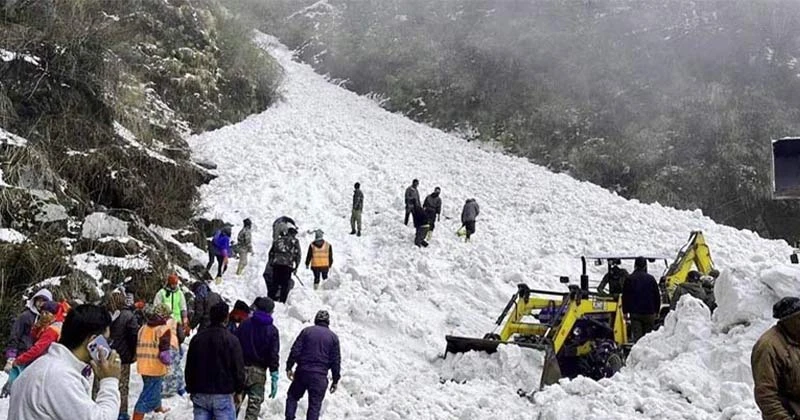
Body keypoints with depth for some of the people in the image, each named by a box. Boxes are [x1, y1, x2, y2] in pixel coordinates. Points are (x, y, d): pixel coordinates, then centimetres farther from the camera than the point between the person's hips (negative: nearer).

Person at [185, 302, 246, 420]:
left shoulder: (197, 338, 4)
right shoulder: (231, 339, -11)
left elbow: (189, 367, 10)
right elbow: (238, 368, -8)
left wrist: (191, 390, 20)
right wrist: (239, 390, 4)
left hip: (200, 393, 4)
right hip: (223, 394, -4)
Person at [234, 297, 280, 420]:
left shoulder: (245, 323, 2)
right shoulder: (272, 330, -3)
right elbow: (274, 355, -6)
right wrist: (274, 378, -4)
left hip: (241, 368, 2)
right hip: (258, 372, -2)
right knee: (255, 403, 3)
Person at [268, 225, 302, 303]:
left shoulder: (278, 240, 20)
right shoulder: (295, 241, 7)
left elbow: (271, 252, 20)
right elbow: (298, 255, 2)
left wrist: (271, 262, 25)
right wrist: (296, 267, 8)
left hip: (276, 264, 4)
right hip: (287, 265, -4)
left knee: (275, 283, 10)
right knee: (285, 285, 1)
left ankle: (271, 299, 9)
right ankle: (282, 301, -4)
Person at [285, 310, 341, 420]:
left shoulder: (306, 331, 4)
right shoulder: (333, 337, 5)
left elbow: (295, 350, -2)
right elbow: (336, 361, 4)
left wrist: (289, 367, 4)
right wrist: (335, 380, 9)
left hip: (302, 372, 1)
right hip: (320, 376, 0)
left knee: (292, 396, 19)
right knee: (315, 404, 5)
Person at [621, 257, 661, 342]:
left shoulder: (629, 279, -1)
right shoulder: (651, 279, 0)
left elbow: (625, 296, 2)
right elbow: (657, 296, 5)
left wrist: (625, 311, 8)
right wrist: (656, 311, 15)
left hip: (635, 312, -1)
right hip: (649, 312, 1)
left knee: (636, 335, -2)